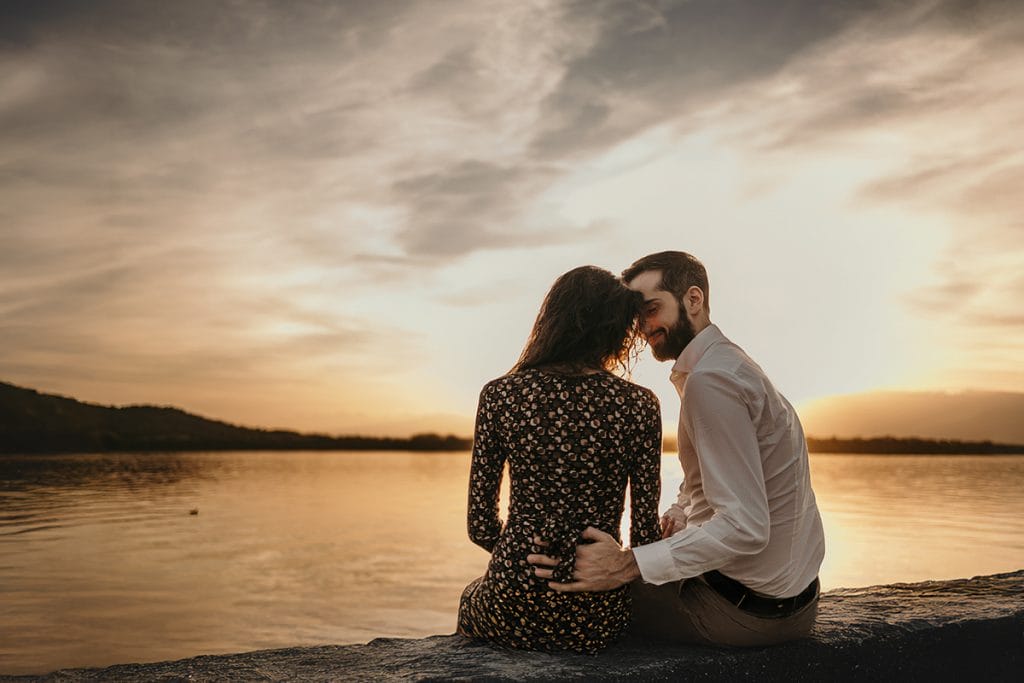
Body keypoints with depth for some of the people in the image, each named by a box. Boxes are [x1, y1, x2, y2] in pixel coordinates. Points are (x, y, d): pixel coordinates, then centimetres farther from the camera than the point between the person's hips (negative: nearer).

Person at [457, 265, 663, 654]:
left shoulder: (499, 396, -6)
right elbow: (646, 535, -5)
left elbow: (481, 527, -2)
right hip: (596, 621, 1)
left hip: (513, 614, -1)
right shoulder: (639, 405, -7)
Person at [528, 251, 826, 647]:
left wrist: (629, 565, -30)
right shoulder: (729, 362, 10)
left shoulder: (710, 379, -23)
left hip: (747, 610, -10)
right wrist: (682, 512, 0)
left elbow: (745, 526, -29)